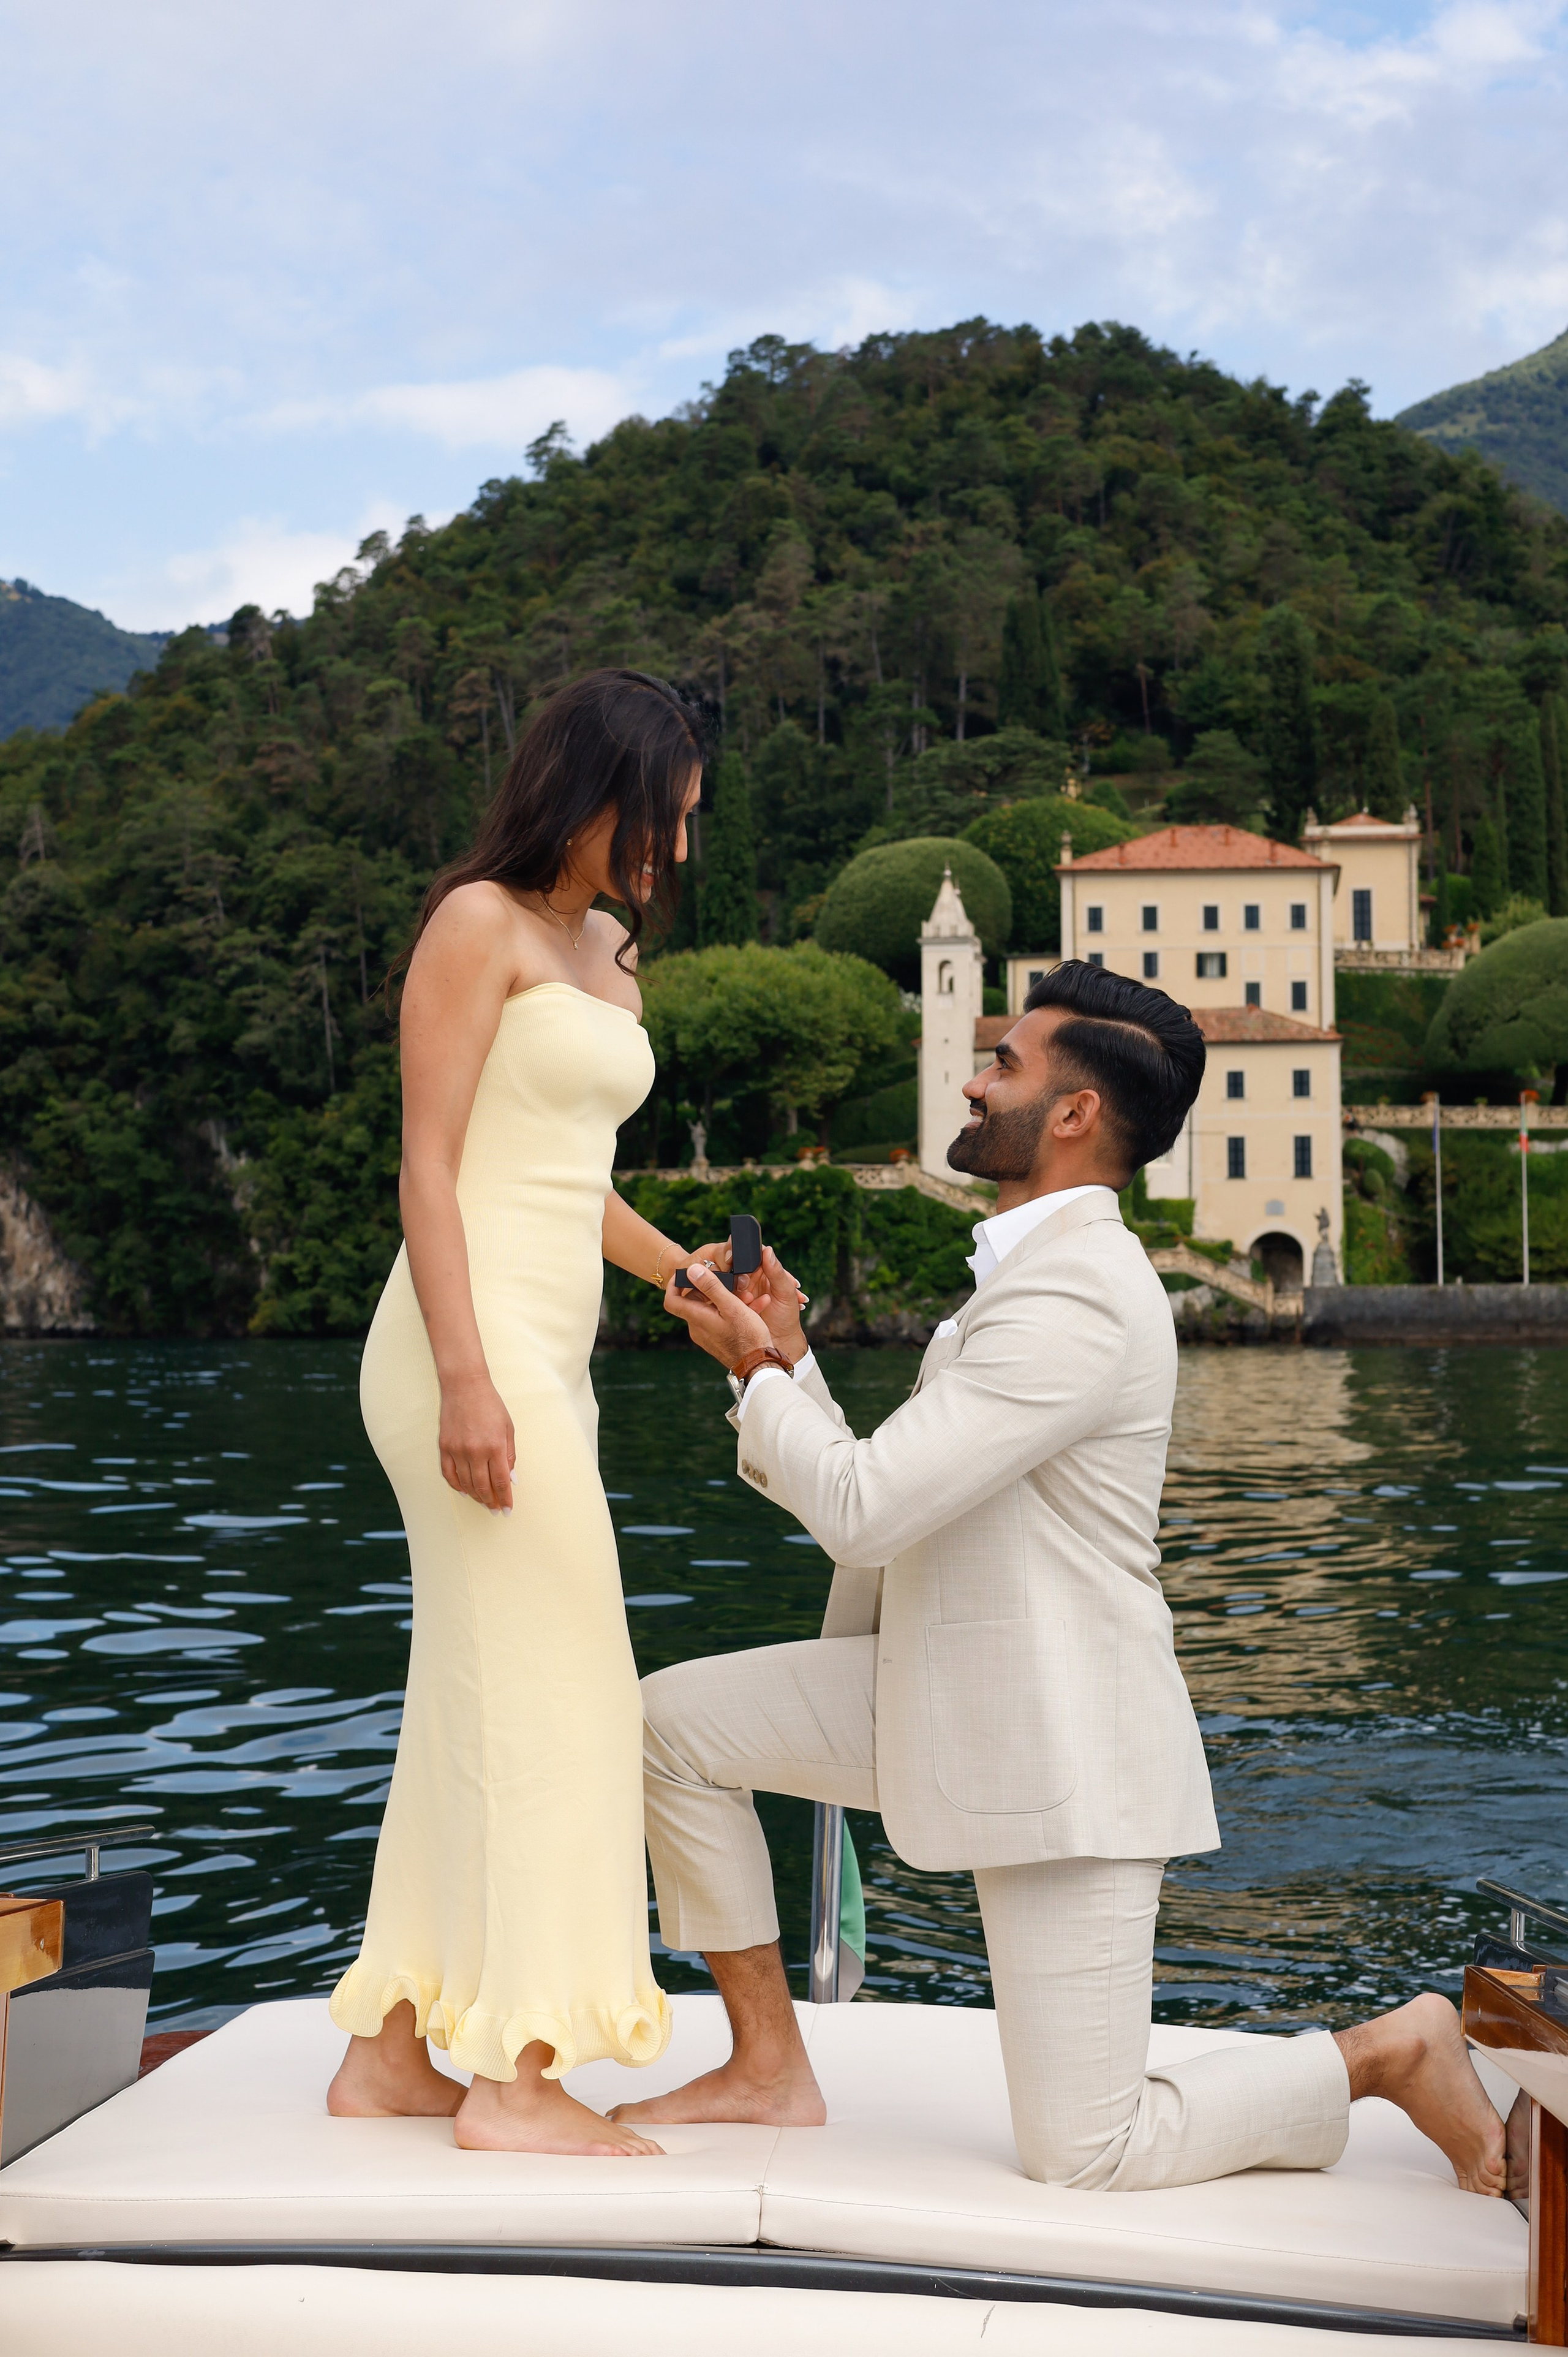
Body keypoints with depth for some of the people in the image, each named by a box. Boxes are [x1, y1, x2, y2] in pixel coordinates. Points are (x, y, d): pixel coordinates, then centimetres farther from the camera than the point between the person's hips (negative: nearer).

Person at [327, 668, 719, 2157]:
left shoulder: (608, 953, 21)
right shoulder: (480, 922, -5)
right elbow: (429, 1163, -12)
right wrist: (467, 1378, -20)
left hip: (546, 1359, 9)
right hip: (474, 1343, -9)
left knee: (471, 1704, 9)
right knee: (553, 1694, -8)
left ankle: (389, 2051, 17)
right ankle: (519, 2074, -1)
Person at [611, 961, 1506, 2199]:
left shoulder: (1078, 1294, -22)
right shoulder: (1032, 1270, 12)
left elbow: (863, 1510, -24)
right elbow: (885, 1516, 12)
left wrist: (756, 1369, -9)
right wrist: (788, 1358, 2)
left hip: (1063, 1748, -10)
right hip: (948, 1696, 10)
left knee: (1088, 2153, -4)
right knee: (672, 1721, 1)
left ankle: (1391, 2053, 15)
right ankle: (770, 2065, 12)